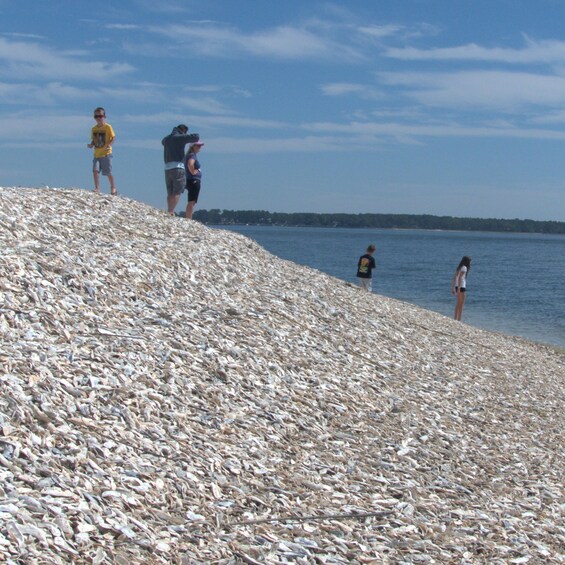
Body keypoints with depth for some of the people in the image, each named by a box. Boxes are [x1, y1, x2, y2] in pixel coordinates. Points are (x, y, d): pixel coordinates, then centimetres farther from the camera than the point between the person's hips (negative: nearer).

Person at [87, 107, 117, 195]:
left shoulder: (108, 127, -5)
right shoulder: (94, 129, 10)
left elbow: (113, 138, -7)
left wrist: (108, 145, -23)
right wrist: (91, 145, -3)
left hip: (106, 153, -5)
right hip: (96, 154, 5)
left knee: (108, 172, 1)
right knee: (95, 170, -11)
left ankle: (113, 188, 17)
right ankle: (97, 188, -8)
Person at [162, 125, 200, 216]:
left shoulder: (166, 138, 17)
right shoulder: (180, 137, -3)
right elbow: (196, 136, -14)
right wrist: (189, 138, 9)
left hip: (167, 168, 7)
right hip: (177, 168, -7)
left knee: (170, 193, 13)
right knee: (177, 193, -6)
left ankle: (169, 211, 9)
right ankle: (171, 212, -14)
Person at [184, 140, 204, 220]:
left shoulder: (193, 155, 18)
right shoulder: (192, 155, -12)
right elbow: (190, 165, -32)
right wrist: (193, 172, -16)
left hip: (193, 181, 11)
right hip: (194, 180, -11)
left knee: (191, 202, 13)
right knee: (192, 202, -13)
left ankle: (188, 219, 15)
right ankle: (189, 219, -16)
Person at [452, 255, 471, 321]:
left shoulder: (459, 267, 14)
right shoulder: (464, 268, -11)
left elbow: (454, 278, 15)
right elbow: (459, 278, -20)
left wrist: (453, 288, 18)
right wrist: (459, 289, -23)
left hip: (457, 287, 9)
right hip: (461, 287, -9)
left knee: (458, 304, 15)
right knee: (461, 304, -6)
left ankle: (455, 319, 17)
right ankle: (458, 319, -7)